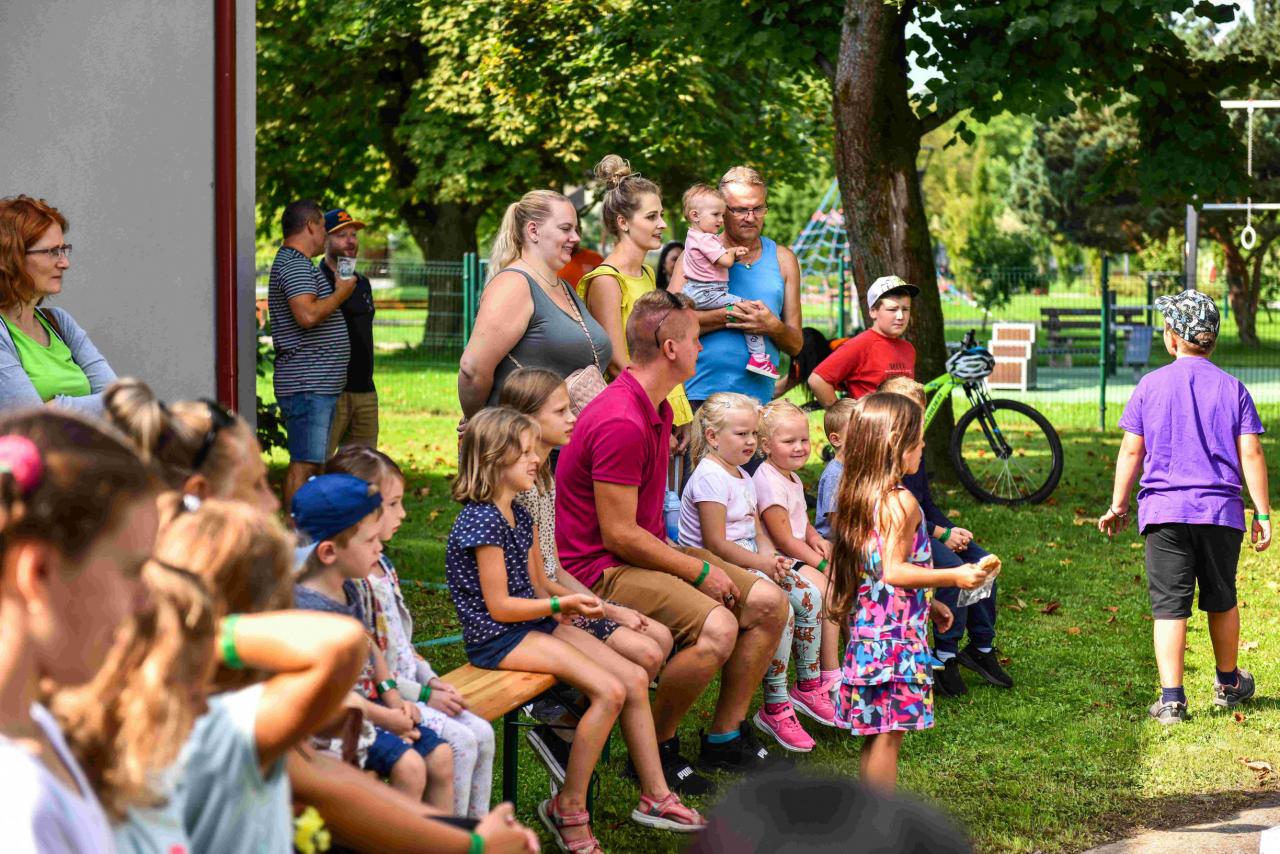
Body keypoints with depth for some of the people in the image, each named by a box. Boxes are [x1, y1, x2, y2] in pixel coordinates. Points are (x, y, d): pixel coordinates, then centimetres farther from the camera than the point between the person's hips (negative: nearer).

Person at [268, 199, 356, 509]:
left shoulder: (294, 263, 22)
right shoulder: (295, 265, -13)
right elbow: (307, 315, -27)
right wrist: (341, 292, -13)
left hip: (317, 386, 11)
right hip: (307, 385, -11)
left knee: (309, 463, 12)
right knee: (304, 464, -13)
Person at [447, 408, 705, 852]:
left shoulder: (519, 515, 12)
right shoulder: (481, 521, -18)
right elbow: (499, 606, -18)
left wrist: (568, 608, -2)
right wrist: (560, 605, -20)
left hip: (534, 622, 10)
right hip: (497, 637, -10)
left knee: (634, 678, 0)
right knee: (609, 691, -21)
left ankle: (655, 795, 7)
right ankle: (569, 808, -10)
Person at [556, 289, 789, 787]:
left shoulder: (658, 409, 12)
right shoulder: (622, 424, -23)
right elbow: (619, 536, -22)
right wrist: (699, 571, -14)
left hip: (647, 553, 11)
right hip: (600, 570, -11)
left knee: (768, 603, 2)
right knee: (716, 627, -30)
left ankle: (725, 737, 11)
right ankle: (656, 747, -11)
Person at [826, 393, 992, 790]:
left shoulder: (857, 498, 13)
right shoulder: (901, 502, -15)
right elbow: (893, 570, -20)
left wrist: (927, 604, 23)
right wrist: (953, 576, -18)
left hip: (867, 626, 9)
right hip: (897, 632, -9)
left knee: (875, 734, 13)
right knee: (888, 734, -5)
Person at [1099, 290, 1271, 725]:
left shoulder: (1151, 385, 1)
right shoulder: (1232, 388, 2)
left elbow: (1131, 451, 2)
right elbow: (1251, 453, -2)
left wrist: (1118, 506, 12)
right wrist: (1262, 512, 3)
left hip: (1164, 511, -1)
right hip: (1221, 509, 1)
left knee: (1169, 606, -2)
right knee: (1221, 600, 17)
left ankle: (1171, 699, -8)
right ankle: (1228, 684, 34)